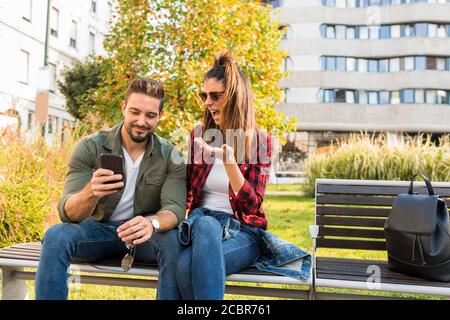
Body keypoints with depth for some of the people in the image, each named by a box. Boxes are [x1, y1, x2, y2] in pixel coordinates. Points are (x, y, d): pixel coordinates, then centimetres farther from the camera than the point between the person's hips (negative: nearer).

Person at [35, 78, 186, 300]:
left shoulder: (171, 157, -9)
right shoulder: (90, 147, -11)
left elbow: (175, 209, -21)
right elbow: (67, 213, -19)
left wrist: (152, 223, -46)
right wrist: (91, 192, -43)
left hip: (143, 235, 0)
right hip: (97, 230, 0)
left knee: (174, 241, -32)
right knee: (55, 236, -30)